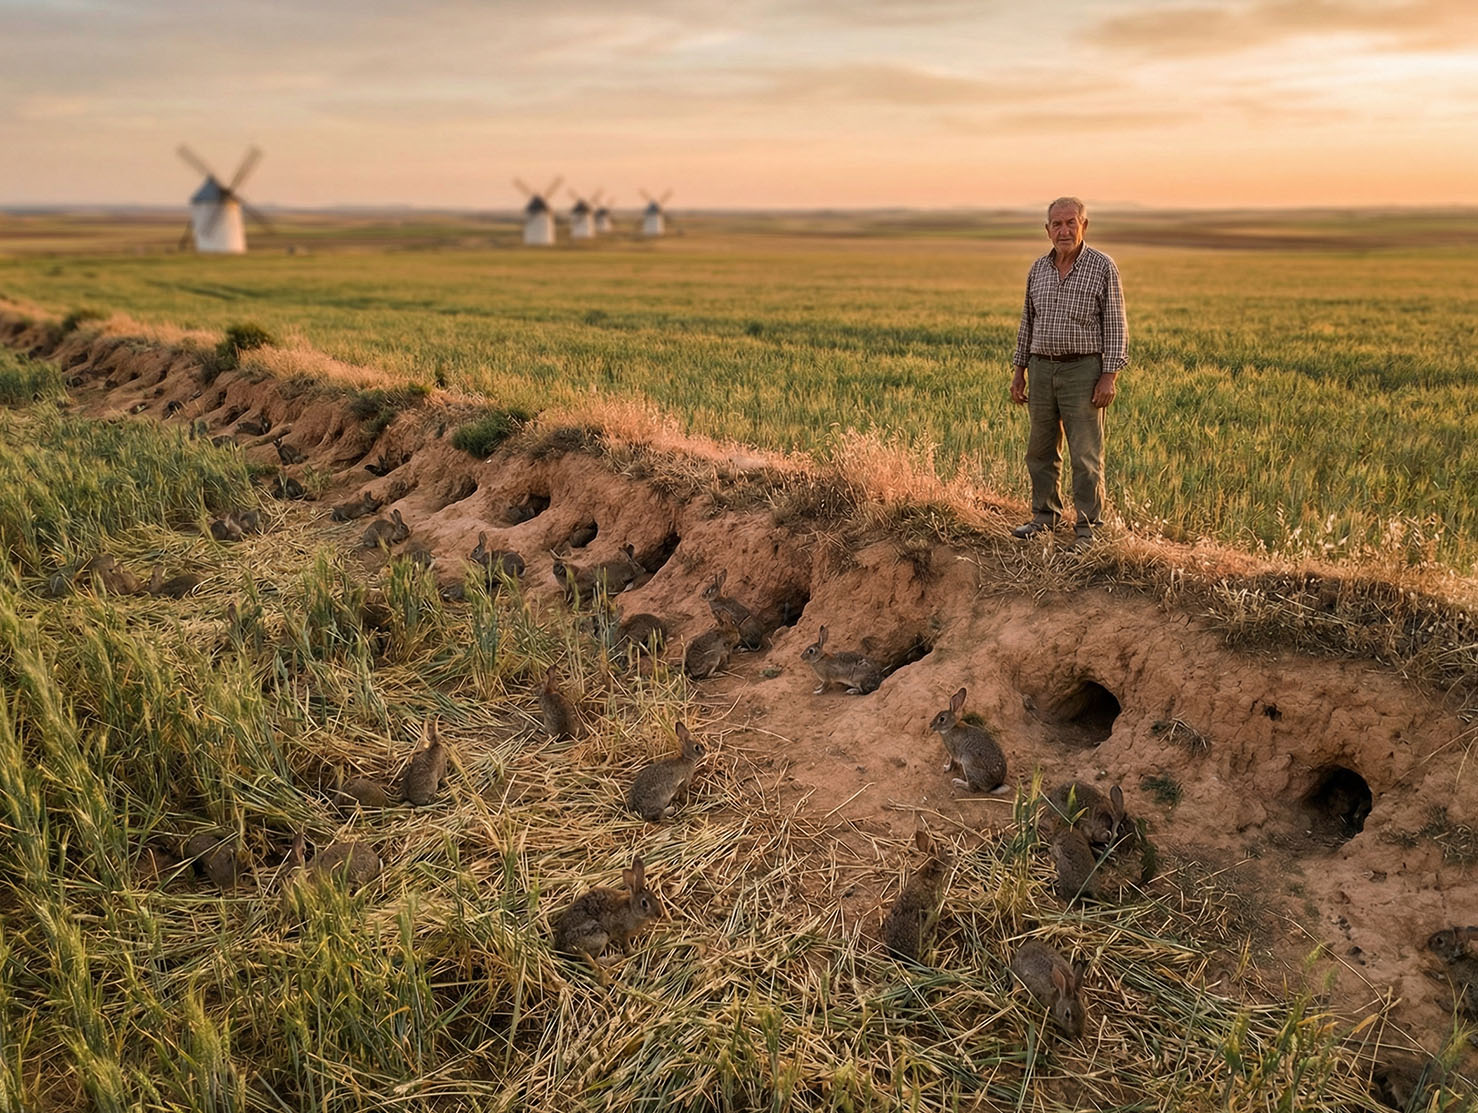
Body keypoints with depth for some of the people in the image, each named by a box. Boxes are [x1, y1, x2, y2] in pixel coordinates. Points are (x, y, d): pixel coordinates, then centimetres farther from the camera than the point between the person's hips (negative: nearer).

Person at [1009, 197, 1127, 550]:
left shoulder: (1103, 267, -4)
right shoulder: (1038, 269, 9)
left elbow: (1115, 325, -5)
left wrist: (1110, 375, -13)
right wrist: (1019, 369, 14)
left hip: (1083, 370, -5)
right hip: (1042, 368, 5)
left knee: (1086, 455, -3)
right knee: (1041, 450, 11)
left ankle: (1088, 528, 4)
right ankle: (1045, 516, 25)